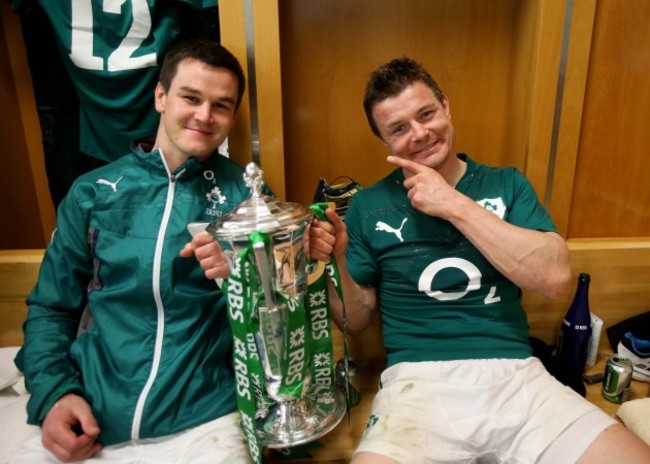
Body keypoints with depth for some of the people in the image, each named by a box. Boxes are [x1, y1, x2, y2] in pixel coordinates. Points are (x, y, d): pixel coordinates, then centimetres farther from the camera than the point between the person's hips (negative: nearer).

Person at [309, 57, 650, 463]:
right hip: (417, 379, -1)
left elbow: (556, 277, -7)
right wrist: (339, 260, -10)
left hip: (515, 373, 2)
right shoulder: (369, 206, 5)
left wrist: (456, 206, -11)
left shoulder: (507, 184, 9)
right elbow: (356, 321, 9)